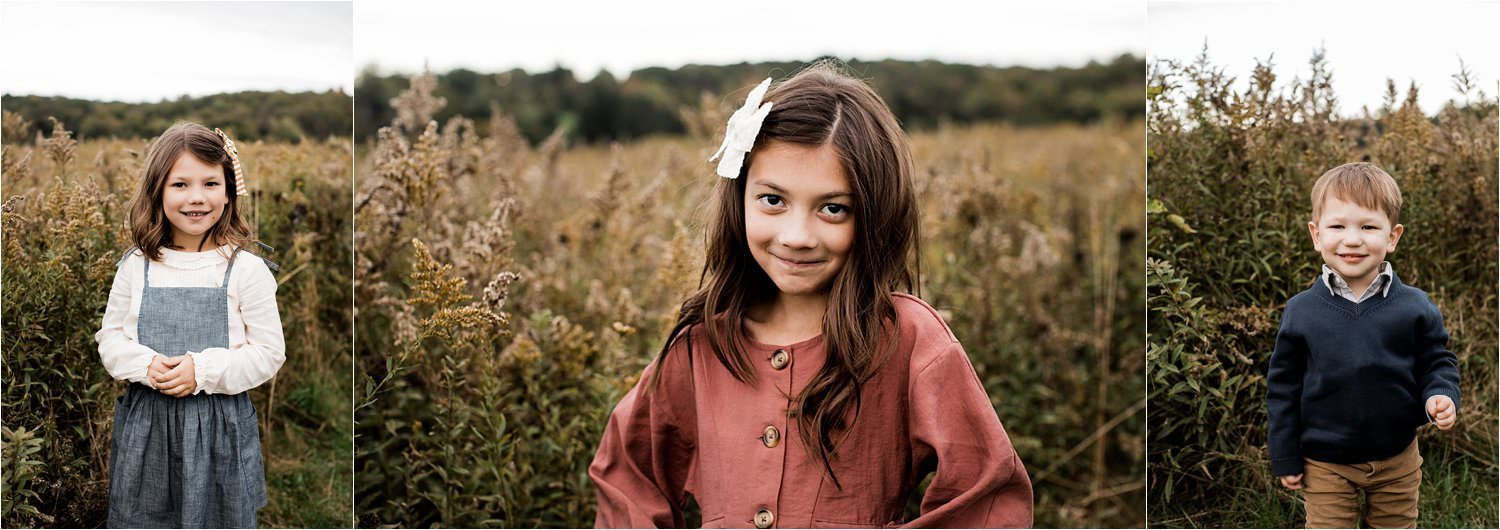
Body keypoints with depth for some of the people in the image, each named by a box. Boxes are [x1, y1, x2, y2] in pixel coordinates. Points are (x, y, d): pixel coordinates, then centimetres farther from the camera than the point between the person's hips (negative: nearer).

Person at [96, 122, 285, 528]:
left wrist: (202, 371, -17)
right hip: (146, 421, 2)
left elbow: (269, 352, -6)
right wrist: (147, 366, -13)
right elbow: (110, 338, 8)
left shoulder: (246, 269, -7)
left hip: (220, 426, -2)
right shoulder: (136, 268, 2)